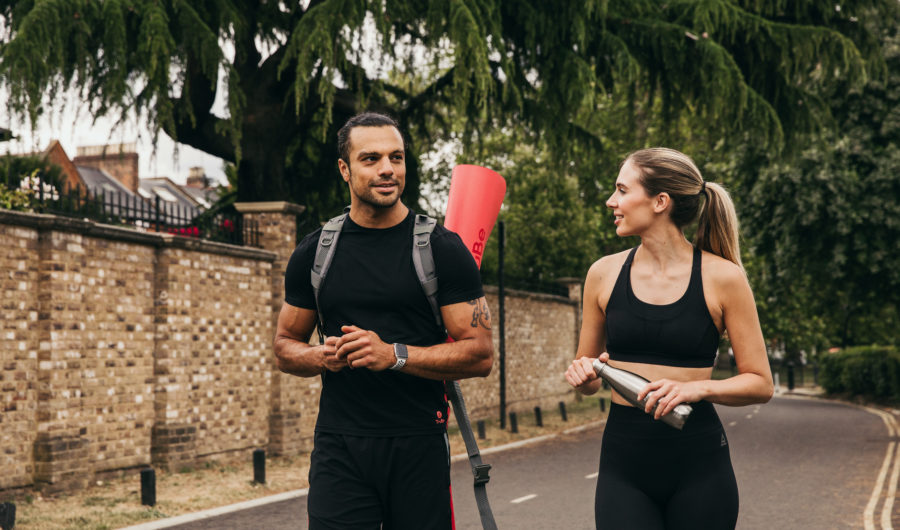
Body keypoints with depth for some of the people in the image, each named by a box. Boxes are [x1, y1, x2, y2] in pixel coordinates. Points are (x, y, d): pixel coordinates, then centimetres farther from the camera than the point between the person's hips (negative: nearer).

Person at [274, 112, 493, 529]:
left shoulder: (443, 249, -1)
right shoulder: (315, 253, 7)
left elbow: (480, 355, -5)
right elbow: (285, 346, 17)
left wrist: (395, 354, -18)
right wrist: (320, 356, -7)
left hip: (420, 448, -1)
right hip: (339, 448, 1)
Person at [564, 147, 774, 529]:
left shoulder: (722, 278, -4)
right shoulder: (605, 274, 5)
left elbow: (760, 384, -1)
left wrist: (699, 388, -17)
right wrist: (583, 375, -7)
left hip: (699, 468, -2)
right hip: (622, 464, 2)